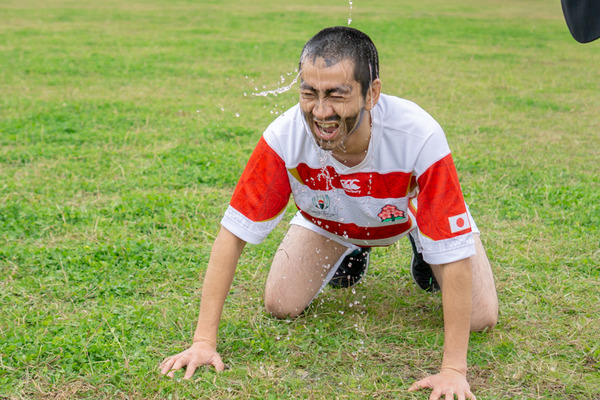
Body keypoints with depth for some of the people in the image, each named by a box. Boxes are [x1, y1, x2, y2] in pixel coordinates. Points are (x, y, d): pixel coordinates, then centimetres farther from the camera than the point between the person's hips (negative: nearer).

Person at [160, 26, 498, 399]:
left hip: (414, 210, -1)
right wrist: (204, 342, -31)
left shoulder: (419, 136, -44)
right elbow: (234, 232, -30)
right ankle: (350, 252, 24)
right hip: (329, 219, 2)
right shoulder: (285, 136, -38)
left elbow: (455, 253, -40)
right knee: (281, 306, -6)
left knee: (480, 318, -10)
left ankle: (424, 248, 22)